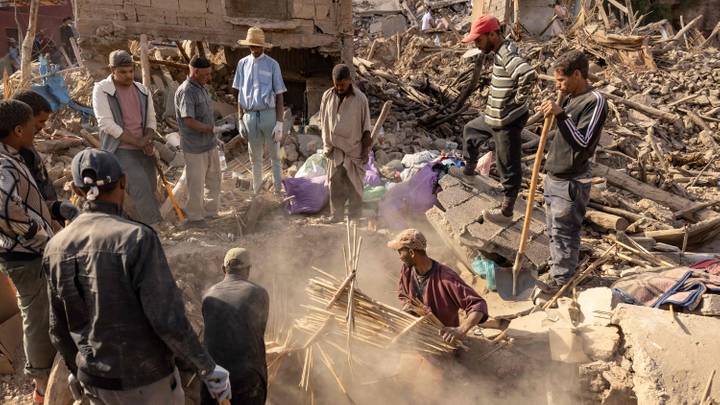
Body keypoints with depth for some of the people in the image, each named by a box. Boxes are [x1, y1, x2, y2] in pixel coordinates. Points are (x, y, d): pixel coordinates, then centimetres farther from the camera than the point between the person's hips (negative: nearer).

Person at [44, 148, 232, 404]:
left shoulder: (57, 247, -6)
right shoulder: (136, 239, -25)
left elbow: (60, 328, 5)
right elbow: (167, 319, -26)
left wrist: (75, 369, 23)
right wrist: (209, 369, -13)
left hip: (96, 382, 5)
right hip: (146, 379, -5)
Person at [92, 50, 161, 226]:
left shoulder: (142, 91, 10)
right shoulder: (101, 90, -6)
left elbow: (151, 119, 13)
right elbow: (107, 124, -13)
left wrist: (147, 140, -9)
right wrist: (137, 142, -15)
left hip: (143, 150, 6)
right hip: (120, 150, -6)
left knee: (149, 188, 5)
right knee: (140, 185, -20)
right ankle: (151, 227, -15)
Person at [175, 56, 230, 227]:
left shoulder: (202, 88, 10)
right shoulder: (185, 92, -18)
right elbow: (189, 121, -25)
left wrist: (214, 136, 19)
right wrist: (213, 129, -26)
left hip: (210, 144, 9)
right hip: (195, 148, -9)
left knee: (214, 180, 17)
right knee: (196, 184, 4)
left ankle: (210, 212, 32)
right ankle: (194, 217, 19)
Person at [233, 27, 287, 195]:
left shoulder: (272, 65, -5)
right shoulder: (243, 64, 5)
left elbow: (279, 96, -5)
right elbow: (240, 94, 9)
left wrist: (280, 123, -11)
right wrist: (240, 120, 5)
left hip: (269, 115, -3)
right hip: (250, 116, 3)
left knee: (274, 156, 8)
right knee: (255, 157, 15)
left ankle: (278, 190, 20)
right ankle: (257, 191, 29)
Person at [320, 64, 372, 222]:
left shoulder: (360, 98, -9)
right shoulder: (327, 96, -1)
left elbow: (366, 126, -5)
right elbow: (324, 123, 8)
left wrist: (366, 150, -5)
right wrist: (327, 146, 7)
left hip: (354, 147, -2)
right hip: (336, 148, 3)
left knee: (354, 184, 4)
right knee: (335, 183, 4)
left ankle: (355, 215, 15)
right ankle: (336, 215, 13)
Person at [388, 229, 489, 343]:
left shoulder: (446, 278, -28)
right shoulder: (407, 270, -8)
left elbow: (479, 305, -30)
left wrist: (461, 330, -45)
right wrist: (408, 306, -13)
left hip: (444, 337, -5)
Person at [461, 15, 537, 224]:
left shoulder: (507, 55, -25)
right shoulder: (502, 50, 6)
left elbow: (528, 74, -42)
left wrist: (520, 99, -26)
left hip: (508, 121, -10)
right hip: (495, 116, 10)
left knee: (508, 166, 2)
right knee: (470, 130, 30)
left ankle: (506, 212, 15)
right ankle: (469, 169, 50)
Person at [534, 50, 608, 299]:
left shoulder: (595, 101, -17)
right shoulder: (571, 98, 10)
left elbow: (583, 142, -24)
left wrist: (561, 114, -30)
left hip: (571, 182, -9)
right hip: (554, 176, 9)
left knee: (565, 232, 2)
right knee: (553, 229, 18)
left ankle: (561, 279, 17)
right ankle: (556, 270, 33)